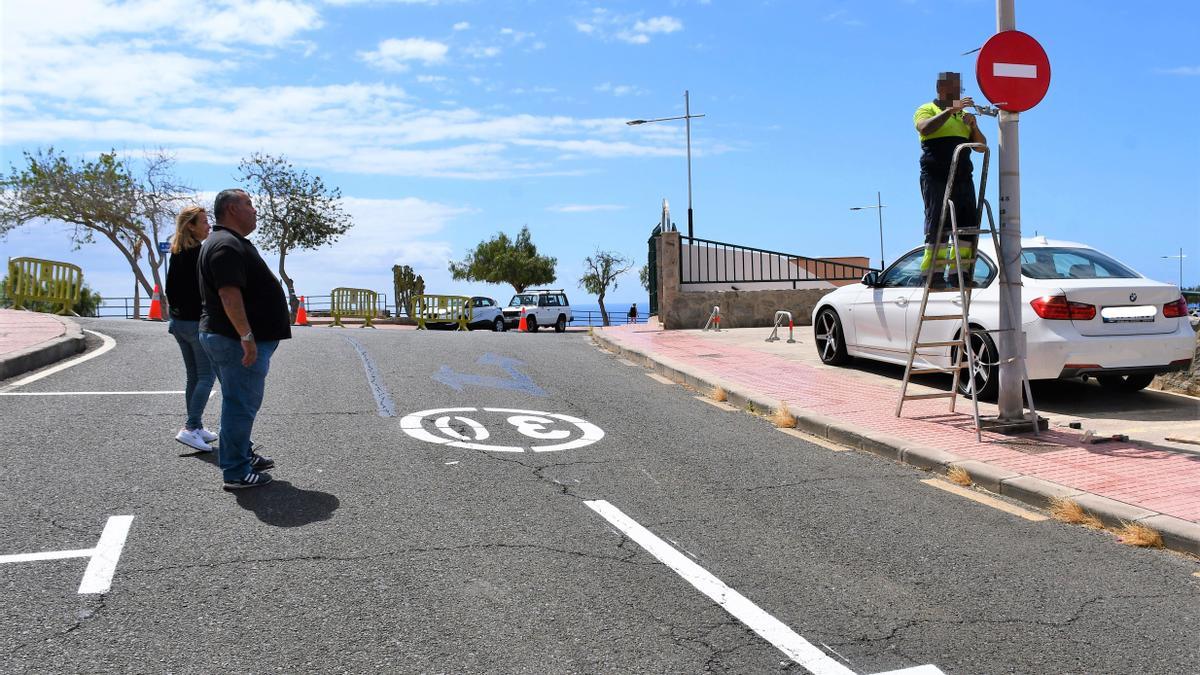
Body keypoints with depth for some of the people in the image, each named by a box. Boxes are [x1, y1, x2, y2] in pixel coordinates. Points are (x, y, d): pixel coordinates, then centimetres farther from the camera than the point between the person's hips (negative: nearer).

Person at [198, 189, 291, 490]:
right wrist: (247, 336, -27)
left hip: (232, 339, 11)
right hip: (237, 340, -11)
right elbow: (229, 294, -25)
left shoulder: (234, 242, 19)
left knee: (242, 403, 21)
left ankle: (244, 455, 34)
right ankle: (236, 472, 2)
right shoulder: (226, 245, -17)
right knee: (240, 405, -5)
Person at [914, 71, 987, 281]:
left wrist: (974, 127, 3)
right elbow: (924, 128, -17)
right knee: (938, 224, -11)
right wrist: (950, 110, -22)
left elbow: (981, 146, 21)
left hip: (963, 177, 6)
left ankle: (957, 272, 3)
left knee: (969, 224, -1)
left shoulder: (964, 115, 25)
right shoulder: (927, 110, 7)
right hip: (936, 178, -6)